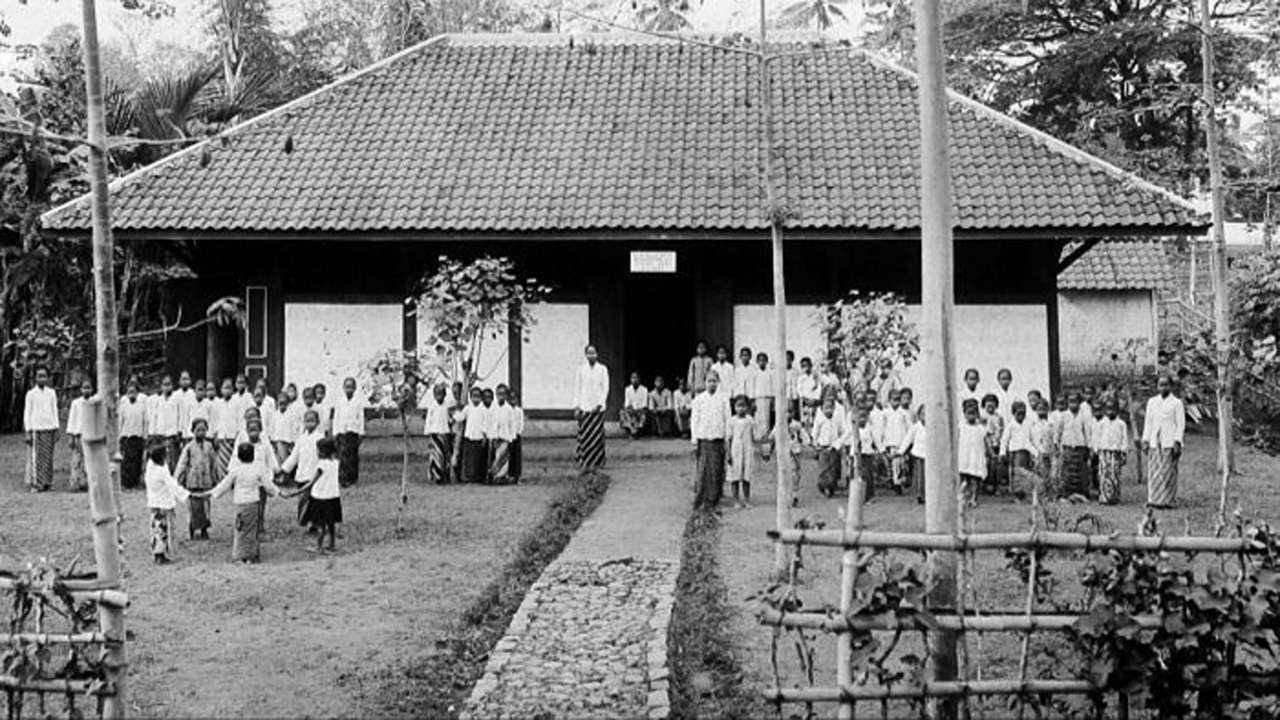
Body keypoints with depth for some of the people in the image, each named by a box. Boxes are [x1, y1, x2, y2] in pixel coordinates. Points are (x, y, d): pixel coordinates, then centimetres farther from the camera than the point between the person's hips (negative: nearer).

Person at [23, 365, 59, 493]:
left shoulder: (52, 393, 9)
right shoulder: (31, 394, 2)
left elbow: (55, 412, 11)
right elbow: (27, 414, 2)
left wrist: (56, 430, 6)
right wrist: (28, 432, -4)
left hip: (49, 428, 3)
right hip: (36, 429, -3)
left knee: (48, 457, 2)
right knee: (36, 457, -5)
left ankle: (46, 482, 7)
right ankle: (35, 484, -2)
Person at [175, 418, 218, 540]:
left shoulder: (209, 446, 7)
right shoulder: (189, 447, -1)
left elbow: (214, 464, 16)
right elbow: (182, 465, -1)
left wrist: (215, 480, 20)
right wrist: (177, 481, -4)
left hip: (206, 483, 2)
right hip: (192, 483, -2)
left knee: (205, 507, 2)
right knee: (193, 507, -1)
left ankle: (204, 530, 13)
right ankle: (191, 531, 11)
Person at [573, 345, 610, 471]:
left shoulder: (602, 369, 3)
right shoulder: (581, 369, 5)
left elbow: (605, 388, 2)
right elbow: (576, 388, 7)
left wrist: (599, 404, -9)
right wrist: (576, 406, 0)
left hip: (597, 408, -1)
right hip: (584, 408, 1)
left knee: (597, 436, -3)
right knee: (584, 436, -3)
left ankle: (596, 463, 2)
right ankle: (585, 464, 0)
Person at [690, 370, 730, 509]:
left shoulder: (723, 399, 5)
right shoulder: (699, 399, 4)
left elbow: (727, 420, 7)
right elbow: (694, 420, 5)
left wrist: (727, 440, 2)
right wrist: (694, 442, 1)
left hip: (718, 439, 0)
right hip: (703, 439, 0)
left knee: (716, 471, -1)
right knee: (702, 471, -4)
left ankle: (712, 501, 6)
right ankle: (699, 500, 2)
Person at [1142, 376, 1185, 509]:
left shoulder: (1176, 403, 2)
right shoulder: (1152, 402, 15)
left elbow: (1181, 424, -1)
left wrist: (1177, 442, -10)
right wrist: (1145, 440, 8)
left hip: (1169, 443, -4)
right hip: (1154, 442, 4)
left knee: (1168, 472, -5)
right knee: (1153, 472, -1)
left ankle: (1168, 500, -2)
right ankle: (1154, 499, 0)